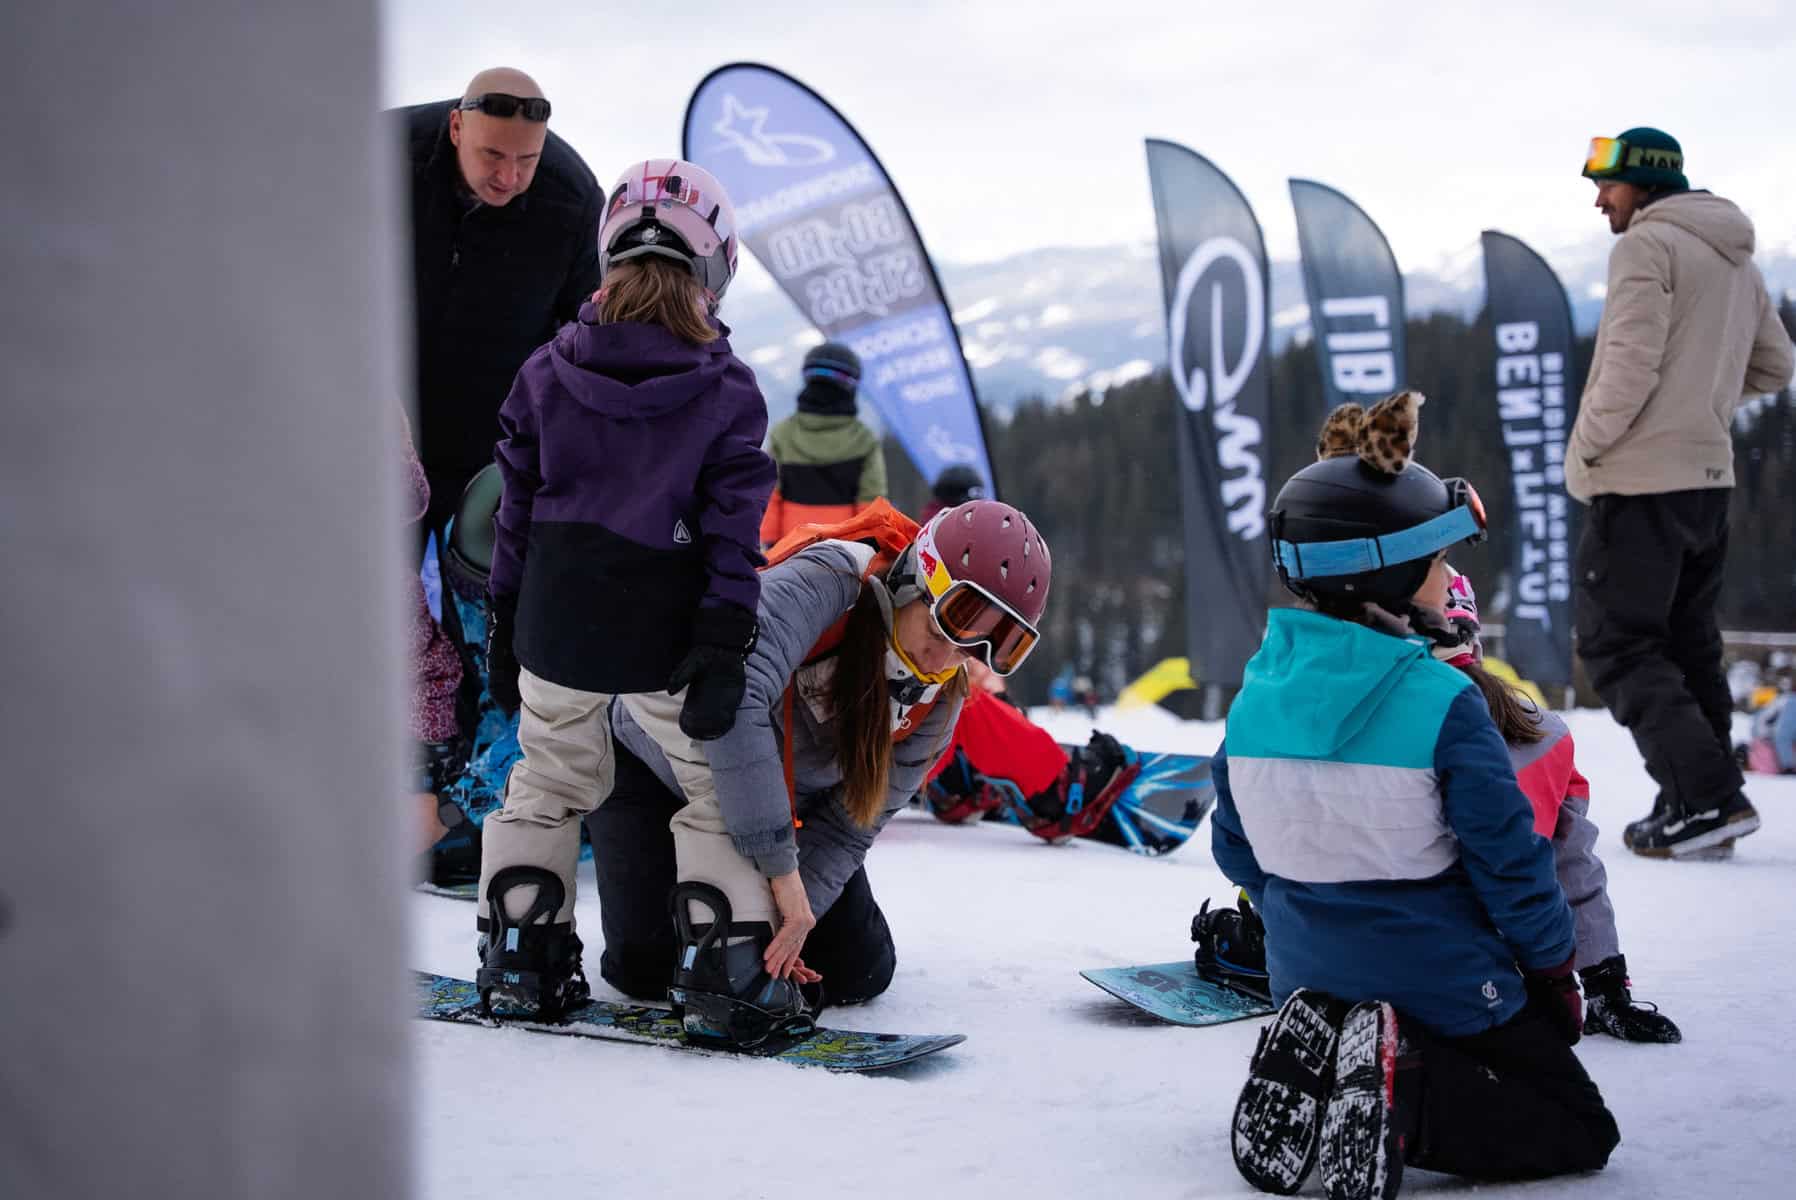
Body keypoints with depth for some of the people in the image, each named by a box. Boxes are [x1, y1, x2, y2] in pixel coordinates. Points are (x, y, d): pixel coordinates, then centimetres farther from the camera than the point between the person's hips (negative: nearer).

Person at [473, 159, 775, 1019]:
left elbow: (517, 506, 5)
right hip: (671, 633, -2)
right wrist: (724, 650, -9)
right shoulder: (727, 392, -6)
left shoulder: (548, 373, 1)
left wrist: (504, 623, 13)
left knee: (548, 784, 19)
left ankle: (517, 950, 19)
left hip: (560, 625, 3)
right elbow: (733, 530, -10)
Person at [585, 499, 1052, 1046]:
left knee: (860, 970, -2)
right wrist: (780, 866, -45)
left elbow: (850, 826, -12)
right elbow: (732, 692, -49)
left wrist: (790, 915, -29)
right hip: (651, 766, -5)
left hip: (787, 807, 5)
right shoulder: (830, 579, -35)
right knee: (646, 965, -20)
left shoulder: (939, 700, -14)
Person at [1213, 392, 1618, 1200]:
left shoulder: (1254, 694, -6)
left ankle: (1315, 1062, -1)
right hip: (1439, 980, -6)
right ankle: (1408, 1093, -15)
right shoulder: (1442, 704, -23)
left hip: (1306, 974, 6)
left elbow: (1236, 851, 5)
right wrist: (1554, 971, 2)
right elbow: (1508, 857, -15)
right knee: (1581, 1127, 11)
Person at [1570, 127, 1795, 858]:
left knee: (1617, 645, -5)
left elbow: (1630, 364, -20)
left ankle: (1707, 796, -14)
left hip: (1640, 480, -9)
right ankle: (1704, 804, 15)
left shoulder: (1647, 244, -11)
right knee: (1687, 645, 15)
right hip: (1708, 478, 9)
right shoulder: (1737, 262, 17)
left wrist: (1585, 446, -9)